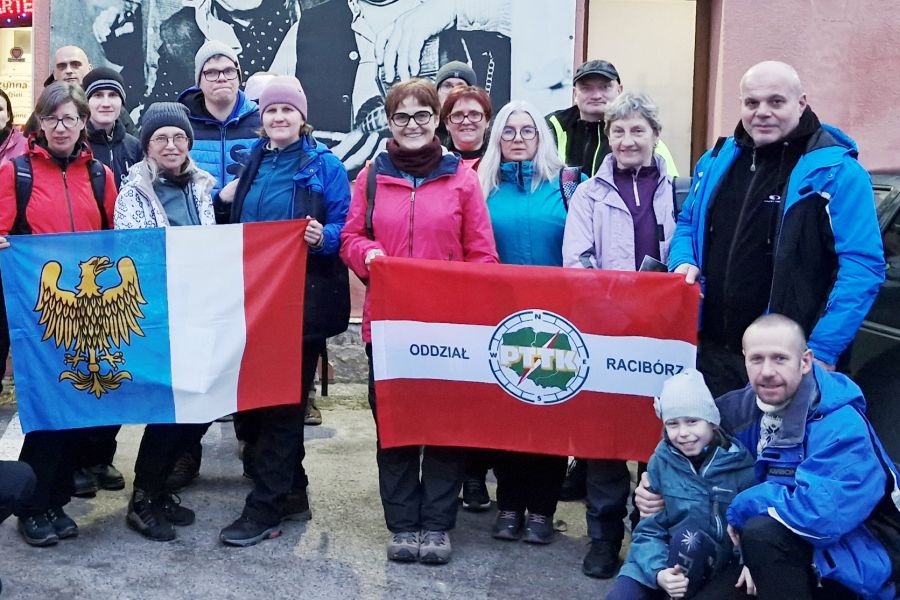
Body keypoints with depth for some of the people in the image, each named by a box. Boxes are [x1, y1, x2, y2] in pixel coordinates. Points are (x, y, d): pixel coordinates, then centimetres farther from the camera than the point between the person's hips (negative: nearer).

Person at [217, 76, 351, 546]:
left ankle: (265, 508, 3)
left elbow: (342, 230, -6)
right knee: (255, 395, 9)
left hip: (304, 300, -6)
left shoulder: (324, 165, -3)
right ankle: (291, 493, 24)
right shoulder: (253, 164, 13)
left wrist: (321, 238, -26)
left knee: (283, 402, -3)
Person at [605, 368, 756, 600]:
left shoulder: (739, 462, -7)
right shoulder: (661, 461, -2)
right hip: (667, 560, 2)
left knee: (688, 535, -34)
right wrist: (658, 572, -23)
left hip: (721, 565, -1)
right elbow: (648, 530, -3)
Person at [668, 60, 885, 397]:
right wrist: (684, 263, 2)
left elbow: (862, 267, -12)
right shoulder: (717, 161, 11)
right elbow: (688, 224, 25)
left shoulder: (837, 172, -8)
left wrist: (824, 350, -18)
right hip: (711, 353, 5)